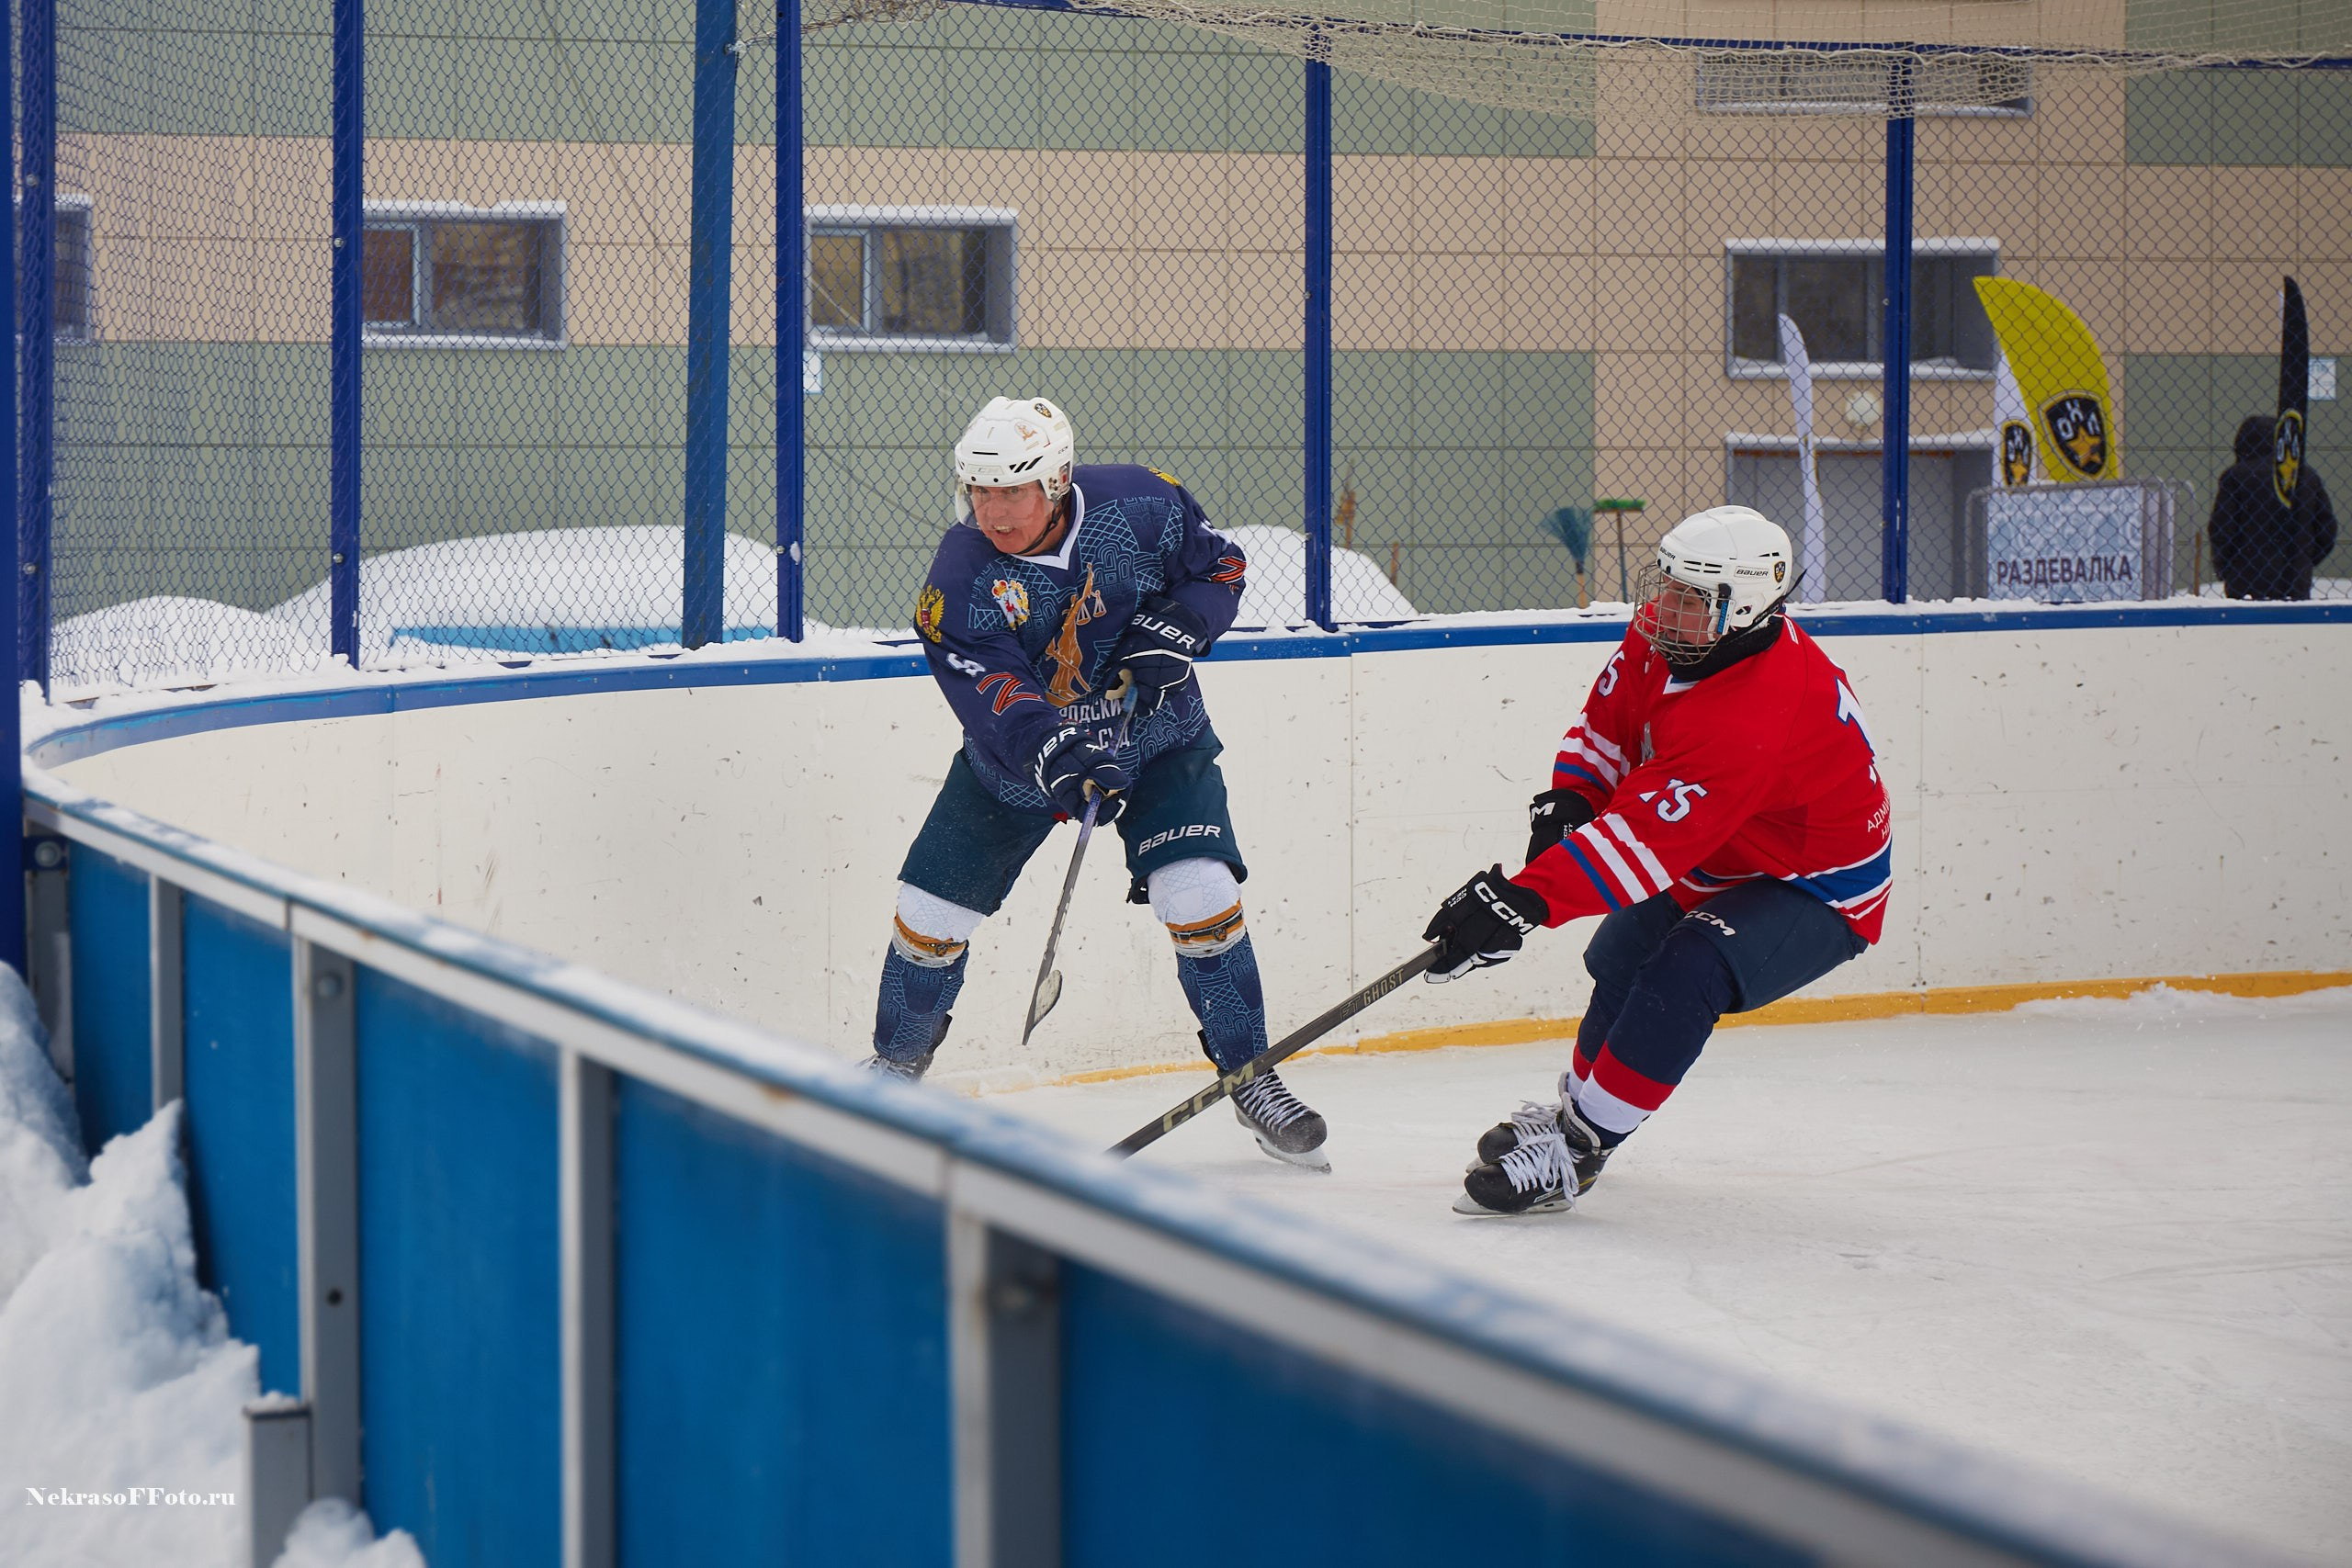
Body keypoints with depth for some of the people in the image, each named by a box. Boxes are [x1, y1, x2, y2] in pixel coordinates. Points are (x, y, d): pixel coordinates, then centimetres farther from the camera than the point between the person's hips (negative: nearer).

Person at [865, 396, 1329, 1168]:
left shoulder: (1138, 504, -21)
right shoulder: (960, 576, -24)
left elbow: (1221, 564, -5)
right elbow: (989, 689, -35)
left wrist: (1176, 628, -24)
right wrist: (1053, 754, -52)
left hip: (1154, 735, -1)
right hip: (1017, 755, 1)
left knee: (1201, 895, -18)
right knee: (931, 909, 2)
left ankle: (1249, 1075, -1)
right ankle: (896, 1066, 28)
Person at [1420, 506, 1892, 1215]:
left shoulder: (1753, 719, -40)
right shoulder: (1661, 636, -13)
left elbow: (1646, 837, -45)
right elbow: (1607, 718, 4)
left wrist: (1522, 901, -50)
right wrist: (1567, 800, -14)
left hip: (1816, 890, -10)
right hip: (1718, 863, 10)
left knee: (1683, 975, -31)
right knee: (1623, 958, 23)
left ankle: (1574, 1149, -24)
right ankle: (1575, 1102, 48)